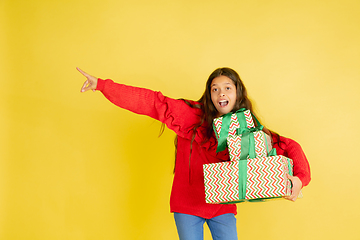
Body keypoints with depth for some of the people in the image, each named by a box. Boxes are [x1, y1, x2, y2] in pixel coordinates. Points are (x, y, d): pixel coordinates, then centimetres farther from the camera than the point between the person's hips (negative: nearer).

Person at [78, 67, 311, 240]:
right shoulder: (191, 115, -12)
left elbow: (289, 146, -2)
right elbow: (151, 101, -17)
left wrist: (300, 176, -22)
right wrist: (101, 85, -21)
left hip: (223, 207, 2)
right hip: (187, 204, -1)